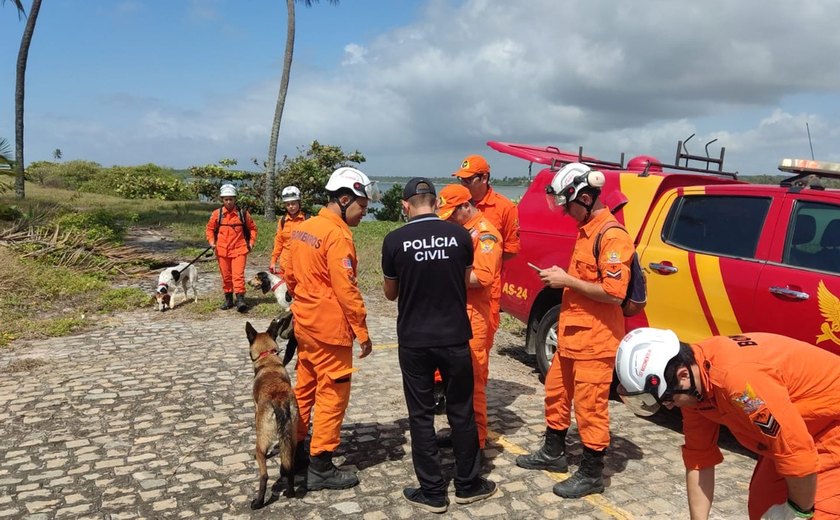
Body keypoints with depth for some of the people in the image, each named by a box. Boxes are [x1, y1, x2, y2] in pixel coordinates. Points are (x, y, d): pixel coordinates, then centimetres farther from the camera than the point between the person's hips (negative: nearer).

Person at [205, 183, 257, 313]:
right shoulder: (217, 214, 1)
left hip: (239, 249, -2)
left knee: (238, 275, -10)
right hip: (222, 250, 2)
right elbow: (209, 229, 12)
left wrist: (251, 242, 4)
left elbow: (252, 228, 12)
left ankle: (240, 299, -12)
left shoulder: (243, 213, 0)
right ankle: (228, 299, 22)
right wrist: (211, 241, -2)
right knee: (226, 276, 11)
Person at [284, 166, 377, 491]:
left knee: (304, 388, 19)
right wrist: (362, 331, -15)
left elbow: (290, 275, 15)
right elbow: (346, 289, -21)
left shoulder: (302, 228, 9)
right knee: (333, 395, 0)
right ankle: (320, 468, 7)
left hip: (305, 324, 9)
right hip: (330, 329, -9)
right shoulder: (338, 235, -18)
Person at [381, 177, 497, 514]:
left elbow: (390, 293, 4)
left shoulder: (394, 241, -9)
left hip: (413, 341, -1)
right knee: (461, 411, 15)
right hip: (455, 337, 2)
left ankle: (432, 492, 17)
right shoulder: (459, 235, -4)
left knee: (421, 416, 10)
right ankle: (468, 485, 27)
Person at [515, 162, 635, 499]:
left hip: (595, 339, -10)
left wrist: (567, 280, -19)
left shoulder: (611, 236, -20)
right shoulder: (586, 229, 11)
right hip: (571, 333, 10)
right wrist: (562, 276, 6)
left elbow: (613, 292, -25)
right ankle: (553, 453, 39)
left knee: (590, 407, 2)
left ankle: (592, 474, 18)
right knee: (557, 393, 22)